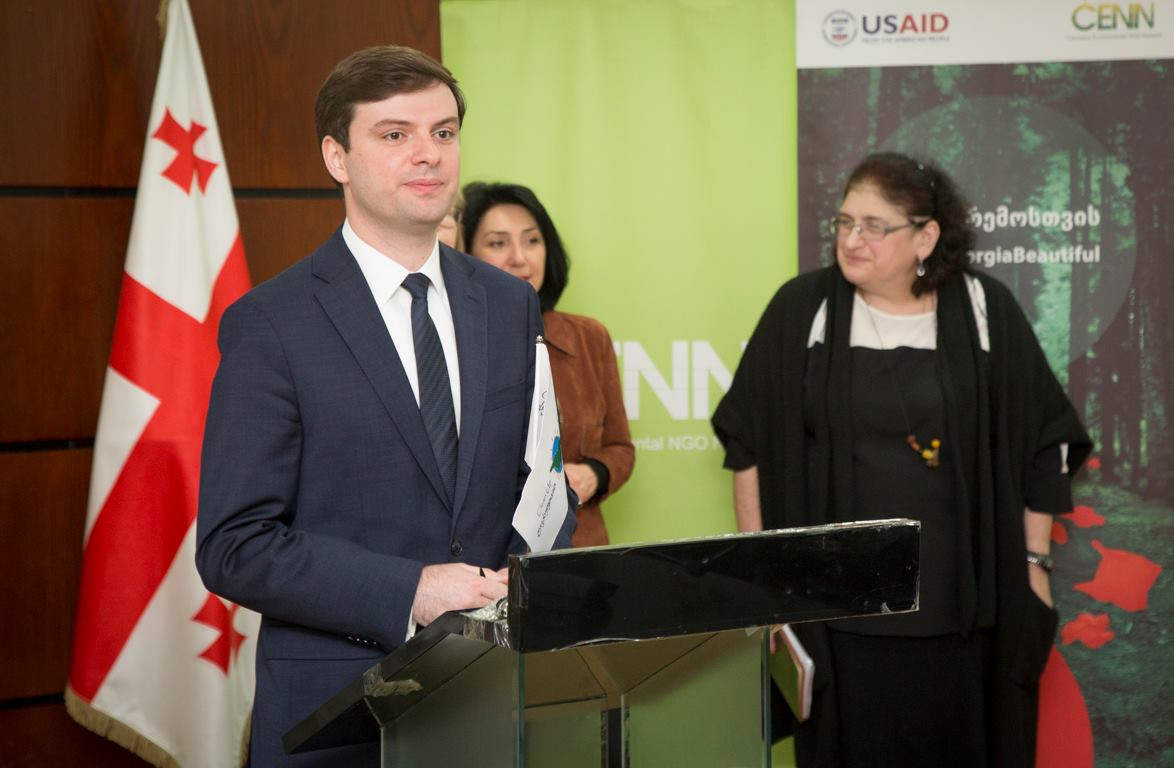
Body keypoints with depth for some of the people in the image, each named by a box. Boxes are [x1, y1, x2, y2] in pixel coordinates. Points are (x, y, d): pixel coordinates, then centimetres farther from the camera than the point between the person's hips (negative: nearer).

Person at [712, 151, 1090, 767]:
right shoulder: (802, 308, -2)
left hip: (963, 598, 1)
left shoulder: (985, 311, -2)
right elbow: (750, 444, 2)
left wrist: (1032, 561, 5)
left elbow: (1043, 441, 5)